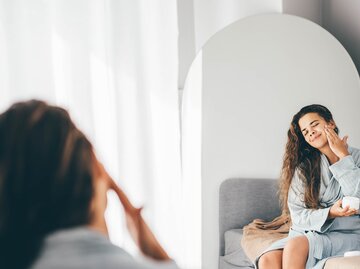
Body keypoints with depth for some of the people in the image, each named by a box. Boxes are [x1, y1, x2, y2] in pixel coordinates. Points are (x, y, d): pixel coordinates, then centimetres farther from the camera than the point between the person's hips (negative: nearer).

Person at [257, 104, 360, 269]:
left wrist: (343, 156, -7)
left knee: (297, 244, -33)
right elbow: (298, 215, 3)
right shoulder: (303, 167, 9)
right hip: (309, 232, 3)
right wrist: (329, 213, -16)